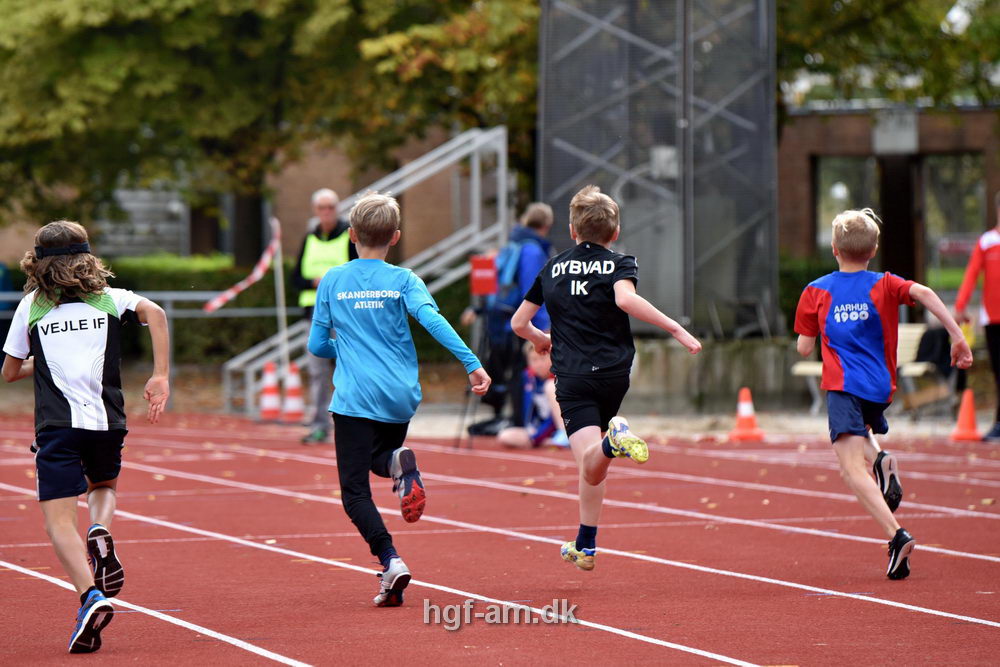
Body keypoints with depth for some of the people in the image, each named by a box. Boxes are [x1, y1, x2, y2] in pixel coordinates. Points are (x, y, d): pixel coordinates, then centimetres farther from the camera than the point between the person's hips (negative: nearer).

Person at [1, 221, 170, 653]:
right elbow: (154, 313, -7)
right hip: (107, 421, 2)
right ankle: (101, 532, -3)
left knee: (59, 521, -3)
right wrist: (160, 378, -8)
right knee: (103, 486, 30)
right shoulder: (109, 298, 12)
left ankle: (91, 595, -27)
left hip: (57, 424, -2)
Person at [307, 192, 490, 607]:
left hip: (355, 400, -2)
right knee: (380, 458, 28)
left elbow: (317, 346, 8)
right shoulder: (402, 280, 2)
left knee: (355, 491, -1)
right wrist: (472, 364, -20)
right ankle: (401, 464, -9)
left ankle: (390, 561, -22)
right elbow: (432, 320, -15)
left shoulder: (332, 281, 4)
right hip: (401, 397, 2)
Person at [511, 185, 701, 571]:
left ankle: (612, 441, -50)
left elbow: (518, 323, 17)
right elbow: (626, 299, -20)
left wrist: (540, 339, 39)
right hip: (613, 373, 1)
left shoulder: (553, 268, 13)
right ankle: (585, 546, 22)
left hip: (572, 377, -1)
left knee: (590, 465, -16)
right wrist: (675, 329, -17)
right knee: (592, 465, 19)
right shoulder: (618, 264, 4)